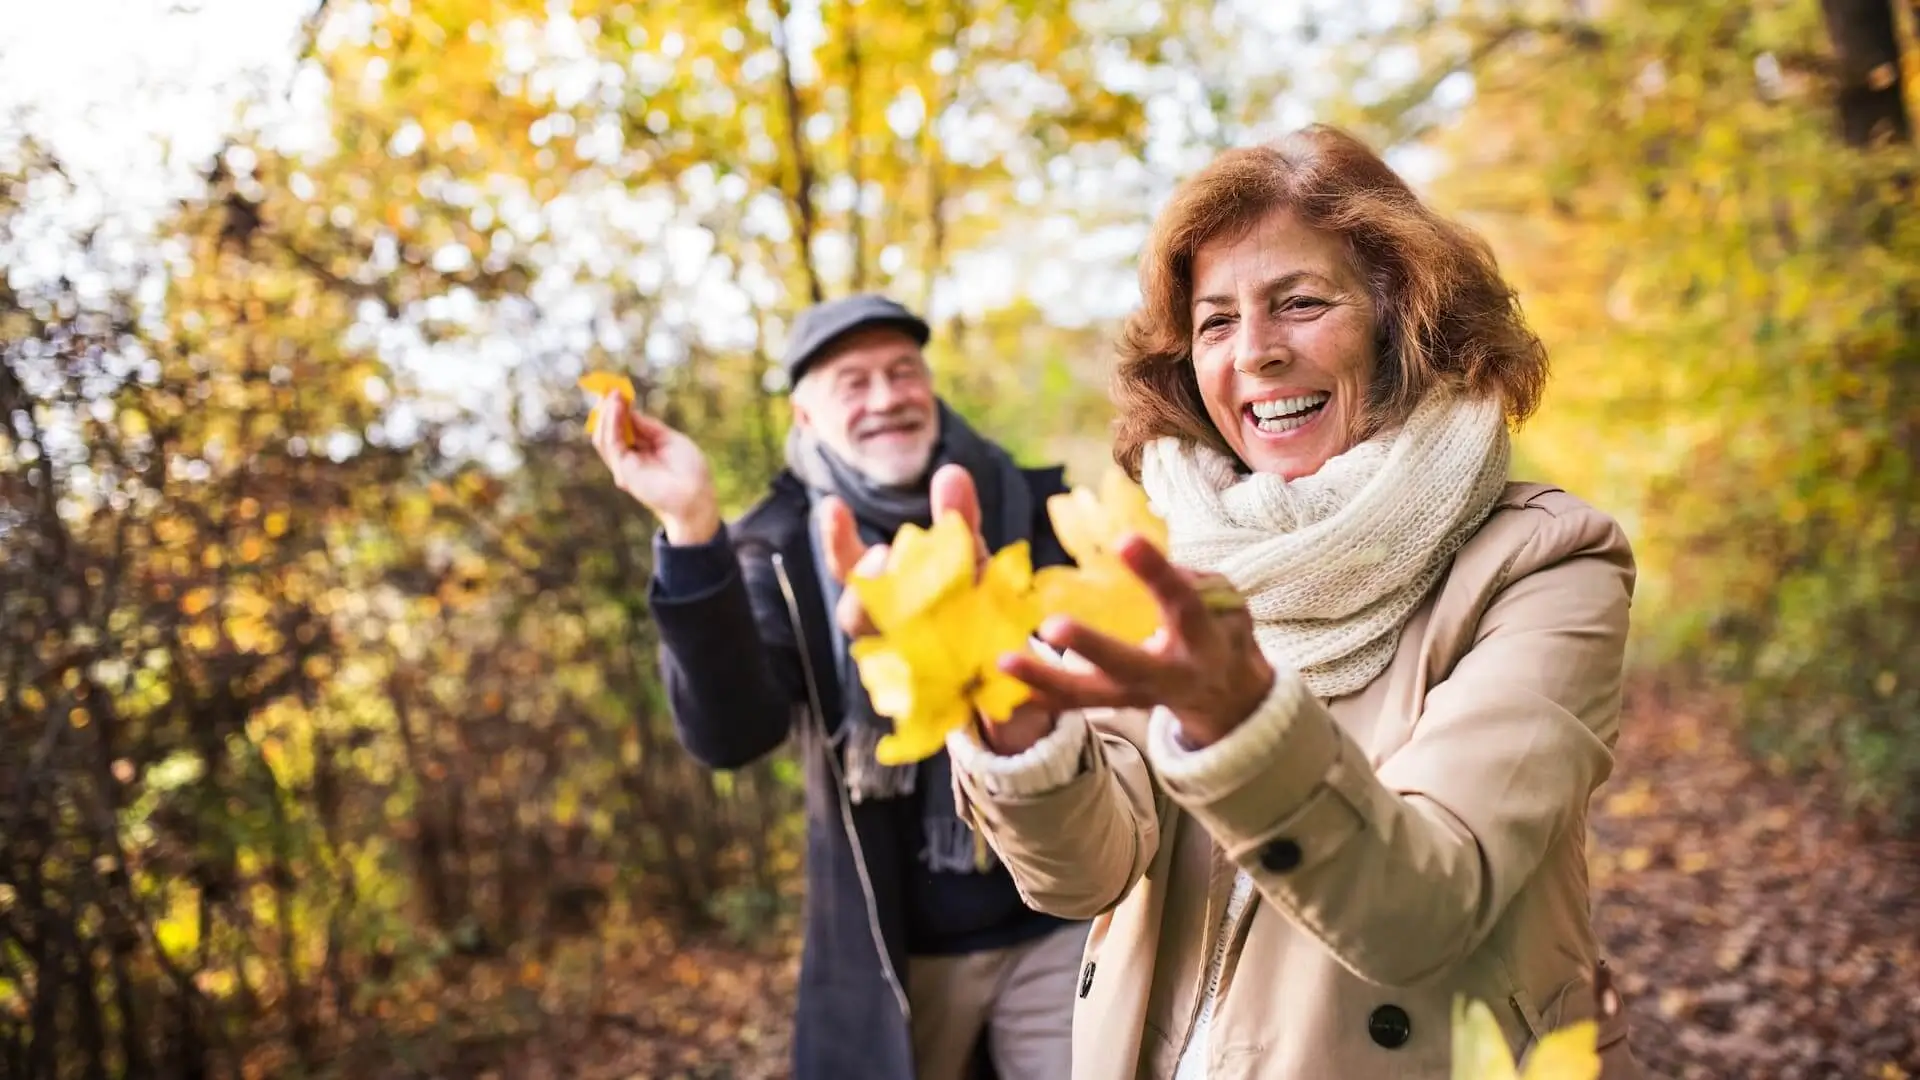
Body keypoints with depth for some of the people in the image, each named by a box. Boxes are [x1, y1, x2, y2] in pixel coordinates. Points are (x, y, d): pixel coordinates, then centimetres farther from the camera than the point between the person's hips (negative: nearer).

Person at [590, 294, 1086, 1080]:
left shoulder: (1029, 508, 0)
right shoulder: (784, 551, -4)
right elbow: (730, 736, -19)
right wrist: (693, 532, -31)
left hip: (1057, 924, 1)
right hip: (894, 951, -1)